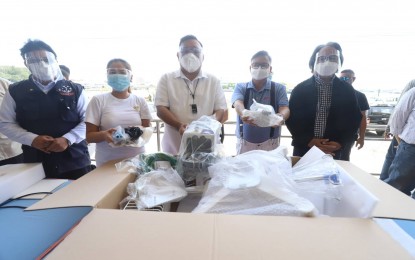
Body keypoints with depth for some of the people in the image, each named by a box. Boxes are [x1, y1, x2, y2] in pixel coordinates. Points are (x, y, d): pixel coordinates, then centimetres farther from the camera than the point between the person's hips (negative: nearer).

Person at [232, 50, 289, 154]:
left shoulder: (279, 88, 4)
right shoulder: (240, 87, 3)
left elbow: (285, 108, -10)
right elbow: (238, 104, -15)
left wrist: (280, 117, -34)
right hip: (244, 142, 0)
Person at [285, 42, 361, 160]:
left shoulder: (347, 90, 2)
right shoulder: (300, 89, -4)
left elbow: (354, 119, 5)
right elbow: (291, 118, -4)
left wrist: (340, 143, -9)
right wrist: (308, 141, -14)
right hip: (304, 149, -1)